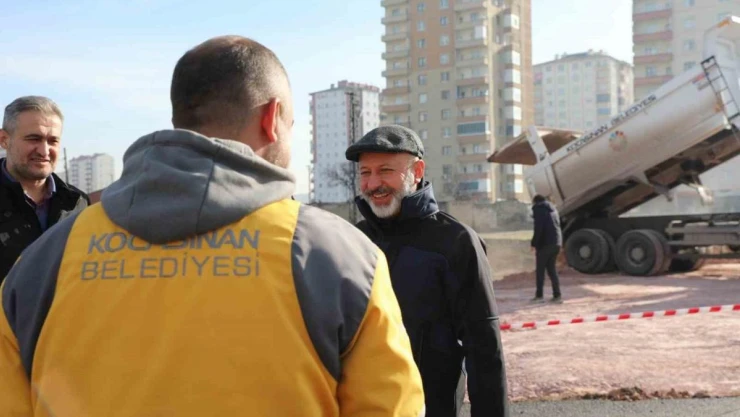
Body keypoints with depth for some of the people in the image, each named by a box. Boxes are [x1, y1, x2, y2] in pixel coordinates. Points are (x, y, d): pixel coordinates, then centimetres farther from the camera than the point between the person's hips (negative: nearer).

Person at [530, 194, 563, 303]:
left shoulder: (538, 209, -3)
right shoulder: (553, 208, 20)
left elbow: (538, 228, -13)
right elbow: (557, 225, 18)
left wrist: (534, 244, -11)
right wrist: (559, 241, 16)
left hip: (545, 243, -7)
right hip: (557, 242, 7)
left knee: (540, 269, 1)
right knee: (551, 268, 11)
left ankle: (539, 295, 1)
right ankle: (557, 295, 5)